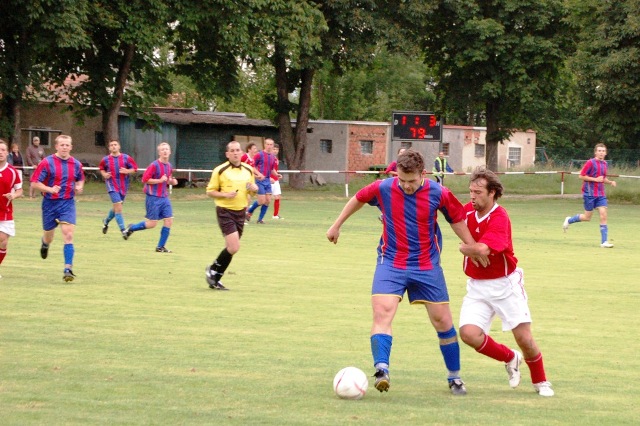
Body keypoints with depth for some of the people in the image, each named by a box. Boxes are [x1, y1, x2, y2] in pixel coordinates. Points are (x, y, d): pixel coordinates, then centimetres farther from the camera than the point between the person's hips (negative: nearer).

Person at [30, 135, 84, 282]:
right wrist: (50, 189, -23)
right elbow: (34, 183, -9)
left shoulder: (76, 164, 3)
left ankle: (68, 269, -16)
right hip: (50, 203, -1)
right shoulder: (47, 163, -8)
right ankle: (45, 244, 54)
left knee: (68, 235, -15)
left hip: (68, 203, 1)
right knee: (49, 235, 15)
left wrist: (79, 186, 0)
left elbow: (80, 179, 23)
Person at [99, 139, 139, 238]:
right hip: (112, 186, -3)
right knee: (118, 206, -15)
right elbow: (101, 168, 18)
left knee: (116, 208, 15)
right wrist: (104, 174, -3)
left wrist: (127, 171, -16)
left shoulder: (126, 158, -1)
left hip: (123, 186, 3)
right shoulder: (106, 159, 0)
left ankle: (106, 221, 44)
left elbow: (134, 168, 3)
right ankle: (123, 230, -12)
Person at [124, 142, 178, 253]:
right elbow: (145, 179, -17)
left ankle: (160, 247, 5)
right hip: (153, 198, -7)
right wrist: (160, 180, -20)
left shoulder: (169, 166, 10)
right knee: (152, 223, -4)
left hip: (164, 197, 7)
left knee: (169, 220, -3)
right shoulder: (154, 165, -14)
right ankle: (131, 228, 22)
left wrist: (172, 181, 3)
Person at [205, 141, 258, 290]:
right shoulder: (220, 170, -6)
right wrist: (225, 194, -19)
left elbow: (253, 188, 21)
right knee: (234, 247, -17)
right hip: (225, 211, -6)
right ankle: (212, 270, 3)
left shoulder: (248, 170, 10)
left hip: (240, 212, 6)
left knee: (231, 248, 9)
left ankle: (214, 280, 20)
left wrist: (254, 188, -3)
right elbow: (210, 191, -3)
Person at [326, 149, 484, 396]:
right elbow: (358, 199, 11)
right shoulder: (383, 189, -9)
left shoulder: (438, 194, -10)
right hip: (391, 263, 0)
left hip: (427, 267, 0)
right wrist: (336, 225, 20)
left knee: (443, 321, 5)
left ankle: (455, 378, 21)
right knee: (382, 312, -23)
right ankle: (382, 370, -30)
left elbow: (457, 219, 6)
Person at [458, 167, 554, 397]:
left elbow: (482, 250, -36)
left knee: (524, 338, -4)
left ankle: (540, 382, 23)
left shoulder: (500, 219, -22)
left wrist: (463, 247, -15)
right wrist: (469, 247, 3)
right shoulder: (468, 210, -1)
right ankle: (510, 358, 13)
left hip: (505, 284, -5)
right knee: (469, 333, -15)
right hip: (477, 286, 5)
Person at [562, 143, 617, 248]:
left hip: (600, 194, 5)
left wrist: (610, 182, 5)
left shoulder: (605, 164, 11)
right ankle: (569, 220, 30)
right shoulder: (590, 163, -10)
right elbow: (581, 176, -11)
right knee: (587, 217, 2)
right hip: (589, 193, -5)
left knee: (603, 215, -7)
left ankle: (604, 242, -7)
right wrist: (595, 179, -18)